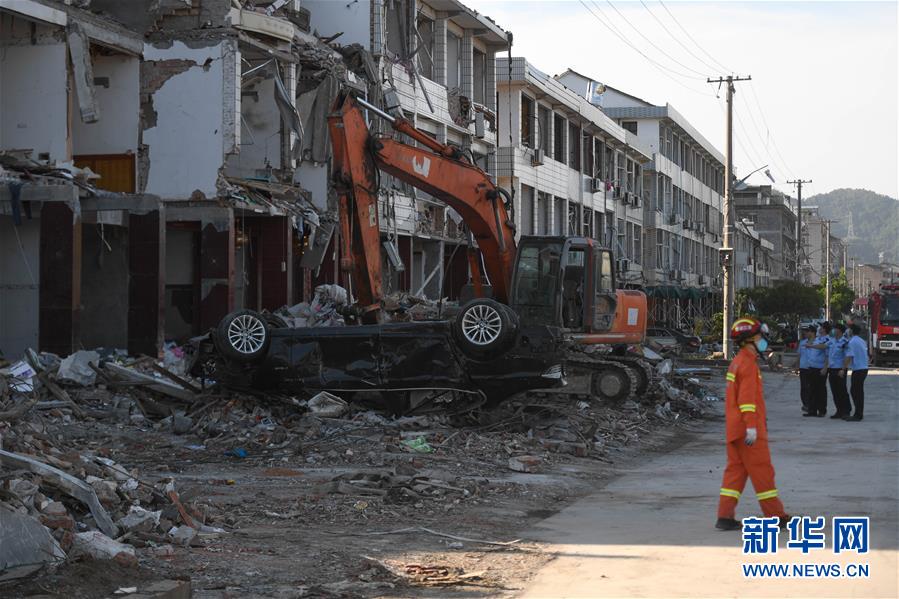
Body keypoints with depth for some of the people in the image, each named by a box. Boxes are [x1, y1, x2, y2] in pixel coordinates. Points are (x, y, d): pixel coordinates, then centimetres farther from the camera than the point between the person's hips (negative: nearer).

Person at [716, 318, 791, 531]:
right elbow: (747, 397, -22)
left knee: (735, 470, 7)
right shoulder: (748, 364, -15)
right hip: (748, 431, -9)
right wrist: (751, 426, -25)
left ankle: (725, 517, 3)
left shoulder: (737, 362, 17)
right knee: (762, 471, -1)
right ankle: (775, 516, 7)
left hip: (734, 430, 9)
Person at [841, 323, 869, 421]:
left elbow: (849, 357, -19)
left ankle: (858, 415, -6)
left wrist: (843, 369, -15)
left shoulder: (852, 342, -13)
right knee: (859, 391, 14)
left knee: (855, 391, -5)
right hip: (864, 368, 9)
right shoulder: (862, 341, 14)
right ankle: (859, 414, 18)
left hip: (858, 369, -9)